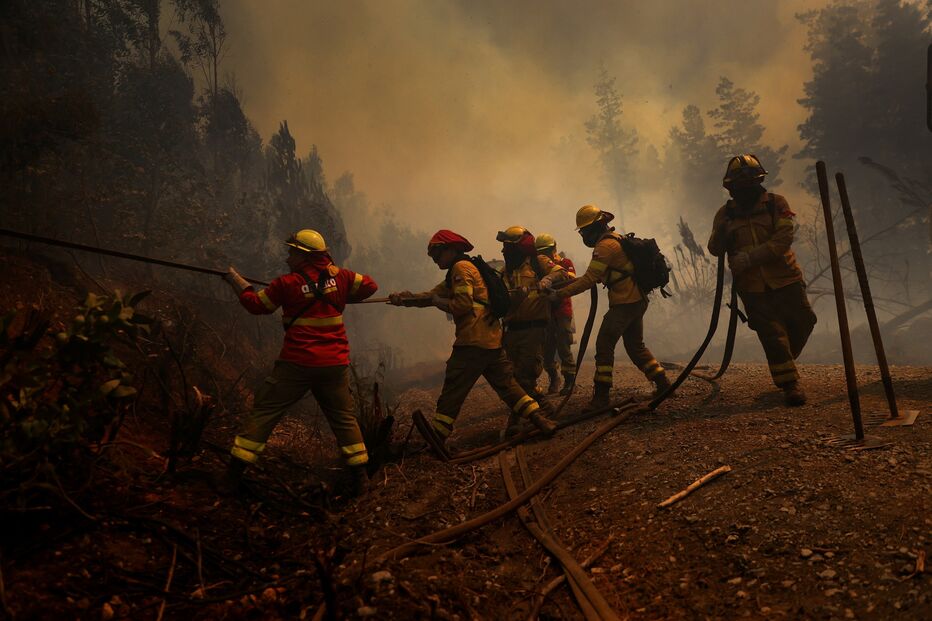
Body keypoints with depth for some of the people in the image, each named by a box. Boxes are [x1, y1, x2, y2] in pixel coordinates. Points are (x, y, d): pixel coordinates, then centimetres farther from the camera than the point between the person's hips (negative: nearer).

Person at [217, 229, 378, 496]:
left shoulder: (287, 283, -7)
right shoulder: (338, 275, 0)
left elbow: (255, 304, 6)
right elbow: (369, 285, 11)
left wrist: (236, 279, 21)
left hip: (296, 364, -3)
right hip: (334, 364, 3)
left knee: (262, 413, 6)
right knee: (344, 418, 14)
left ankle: (232, 476, 6)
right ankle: (360, 479, 14)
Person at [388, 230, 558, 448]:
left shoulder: (461, 267, -6)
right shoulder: (462, 270, 24)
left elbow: (462, 304, -17)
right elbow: (433, 294, 17)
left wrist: (437, 301, -3)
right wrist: (405, 298, 3)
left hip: (473, 341, -10)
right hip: (493, 340, 10)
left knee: (452, 390, -4)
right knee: (506, 383, 13)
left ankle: (437, 436, 1)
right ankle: (538, 418, 9)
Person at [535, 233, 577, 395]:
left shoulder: (565, 262, 1)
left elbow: (571, 279, -18)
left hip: (562, 313, -4)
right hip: (545, 313, 4)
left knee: (564, 348, -4)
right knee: (547, 349, 6)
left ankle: (570, 381, 6)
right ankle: (553, 380, 21)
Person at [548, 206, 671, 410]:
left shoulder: (605, 245, -15)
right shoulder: (616, 240, 17)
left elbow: (589, 279, -19)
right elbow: (598, 276, 20)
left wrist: (560, 294, -15)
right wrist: (572, 280, 10)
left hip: (624, 304, -10)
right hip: (637, 302, 10)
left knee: (604, 345, -6)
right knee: (636, 346, 20)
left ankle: (601, 396, -5)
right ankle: (663, 383, 23)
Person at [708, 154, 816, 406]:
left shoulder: (776, 203, -4)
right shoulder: (725, 213, 2)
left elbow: (784, 238, -16)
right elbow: (715, 249, -2)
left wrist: (750, 257, -26)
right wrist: (720, 233, -25)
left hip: (784, 279, 0)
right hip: (752, 286, 0)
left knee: (802, 322, 6)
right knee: (772, 334, -2)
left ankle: (783, 364, 34)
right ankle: (789, 383, 7)